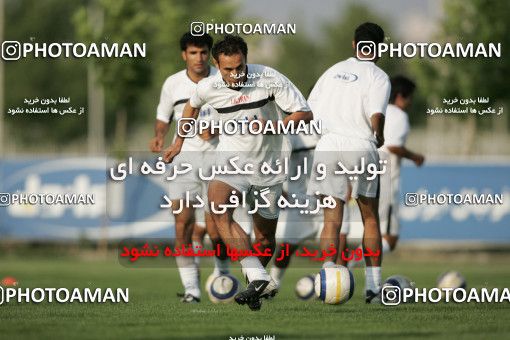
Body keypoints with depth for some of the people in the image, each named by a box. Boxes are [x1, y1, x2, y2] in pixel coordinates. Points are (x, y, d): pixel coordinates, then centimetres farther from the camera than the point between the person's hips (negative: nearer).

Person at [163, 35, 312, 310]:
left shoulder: (269, 79, -14)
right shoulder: (208, 88, -6)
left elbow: (304, 114, -10)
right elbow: (192, 106, 19)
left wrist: (272, 126, -25)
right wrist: (179, 142, 27)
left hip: (268, 165, 0)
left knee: (265, 238, 6)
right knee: (218, 209, -31)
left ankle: (257, 278, 37)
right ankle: (259, 279, -40)